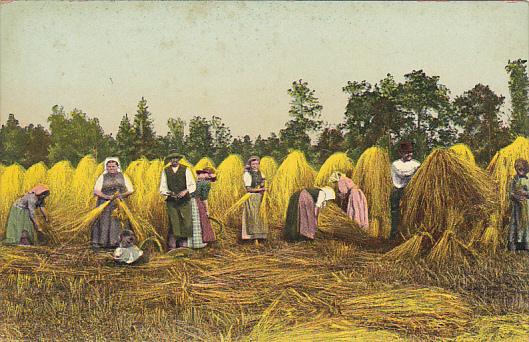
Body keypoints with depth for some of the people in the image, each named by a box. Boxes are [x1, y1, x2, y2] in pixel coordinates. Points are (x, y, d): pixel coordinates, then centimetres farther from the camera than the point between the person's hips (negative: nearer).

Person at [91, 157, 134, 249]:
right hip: (105, 205, 0)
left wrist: (122, 195, -13)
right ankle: (100, 242, -2)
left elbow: (130, 190, 7)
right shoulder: (102, 177, 9)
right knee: (104, 223, -6)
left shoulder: (123, 176, 12)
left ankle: (118, 242, -6)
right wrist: (106, 197, -18)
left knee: (119, 223, -9)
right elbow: (96, 191, -1)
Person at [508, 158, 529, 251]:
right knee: (516, 221, -1)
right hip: (517, 204, 0)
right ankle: (513, 244, 0)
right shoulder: (514, 180, 6)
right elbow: (511, 193, 4)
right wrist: (516, 197, -14)